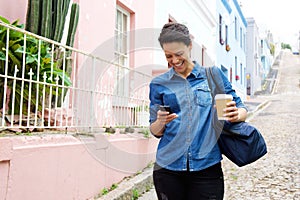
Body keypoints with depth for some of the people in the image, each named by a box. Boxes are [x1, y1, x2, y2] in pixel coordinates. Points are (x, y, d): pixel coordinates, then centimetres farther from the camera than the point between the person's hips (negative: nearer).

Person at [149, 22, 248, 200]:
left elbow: (242, 109, 7)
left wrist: (236, 115, -16)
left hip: (207, 167, -1)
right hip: (167, 168, 1)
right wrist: (161, 122, -14)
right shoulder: (159, 84, 6)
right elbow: (155, 131, 9)